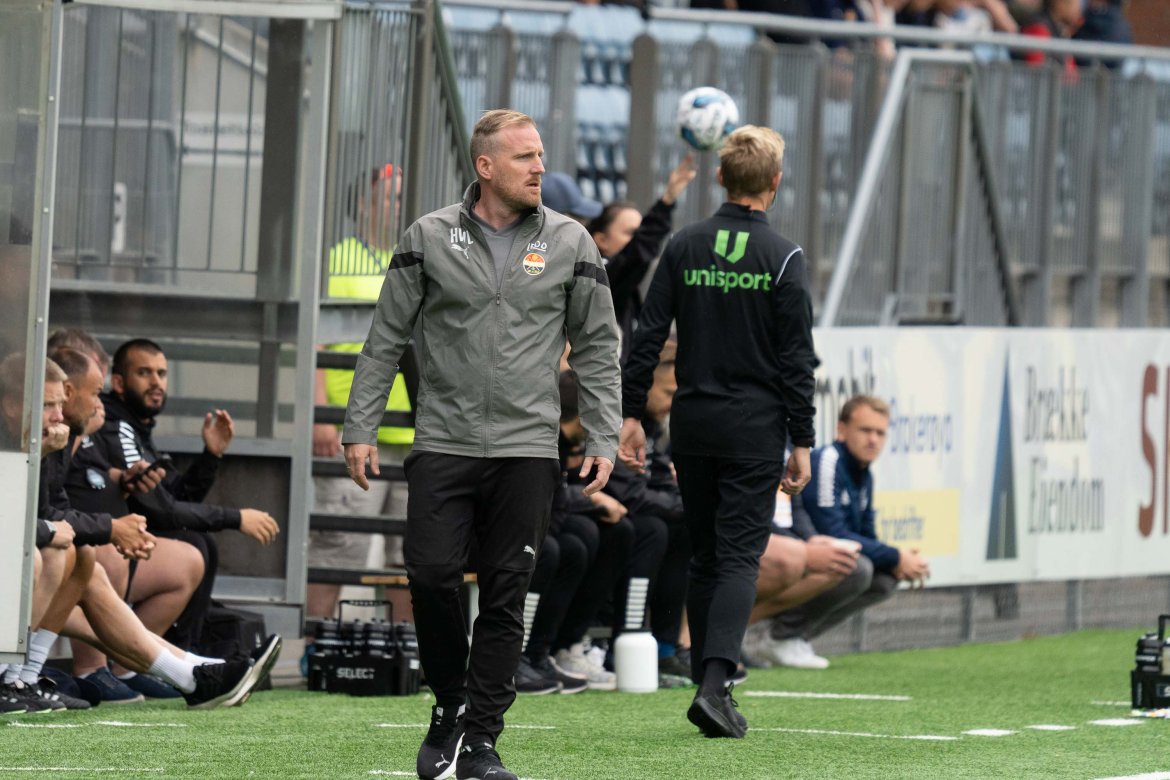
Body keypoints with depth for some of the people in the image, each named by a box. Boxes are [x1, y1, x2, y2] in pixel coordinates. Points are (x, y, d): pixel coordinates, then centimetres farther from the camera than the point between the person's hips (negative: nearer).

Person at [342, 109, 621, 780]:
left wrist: (605, 439, 2)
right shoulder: (430, 239, 3)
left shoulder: (570, 244, 5)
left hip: (528, 448, 0)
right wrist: (361, 428, 3)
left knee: (506, 598, -1)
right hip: (444, 443, 0)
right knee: (432, 575, -9)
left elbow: (598, 348, 9)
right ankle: (451, 705, 14)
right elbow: (385, 340, 8)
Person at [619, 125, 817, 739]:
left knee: (703, 557, 13)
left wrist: (631, 414, 6)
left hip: (692, 422, 3)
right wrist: (801, 444, -3)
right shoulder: (782, 258, -6)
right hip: (754, 429, -3)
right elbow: (797, 360, -7)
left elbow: (648, 336, 2)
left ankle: (708, 684, 14)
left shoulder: (685, 247, 3)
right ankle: (715, 684, -20)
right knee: (738, 558, -5)